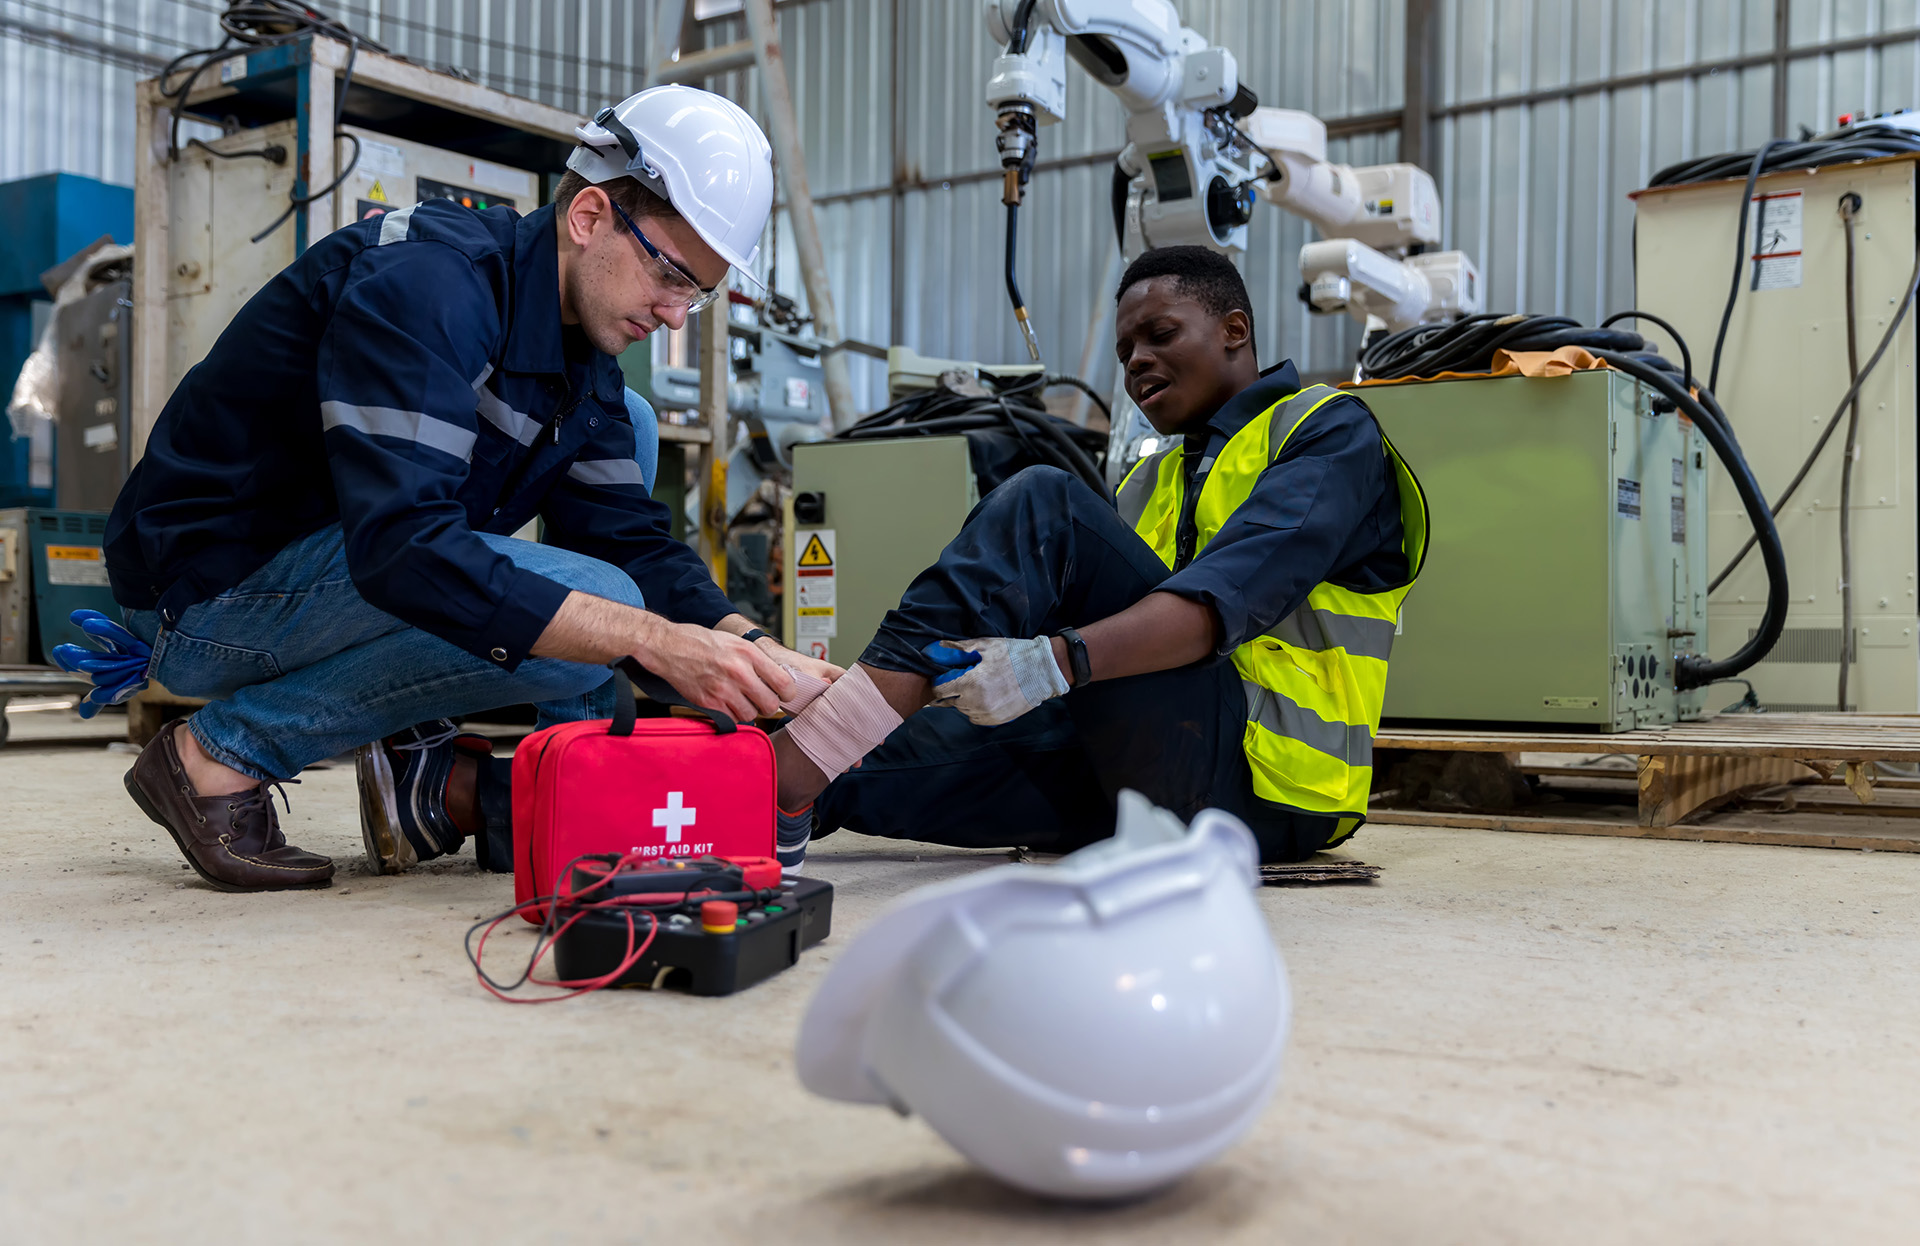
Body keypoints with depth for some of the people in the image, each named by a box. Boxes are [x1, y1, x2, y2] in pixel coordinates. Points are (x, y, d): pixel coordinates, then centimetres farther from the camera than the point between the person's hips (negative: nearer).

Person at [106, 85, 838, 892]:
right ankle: (226, 752, -10)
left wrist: (750, 647, -17)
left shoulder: (585, 356, 4)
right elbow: (402, 547, -35)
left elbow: (630, 537, 2)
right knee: (588, 604, -27)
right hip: (208, 594, -9)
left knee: (622, 428, 7)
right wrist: (656, 641, -38)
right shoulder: (424, 282, -24)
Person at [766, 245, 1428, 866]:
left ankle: (794, 772, -29)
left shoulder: (1331, 431, 1)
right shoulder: (1153, 478, 25)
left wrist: (1056, 662, -32)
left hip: (1265, 779, -8)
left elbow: (1232, 594, -17)